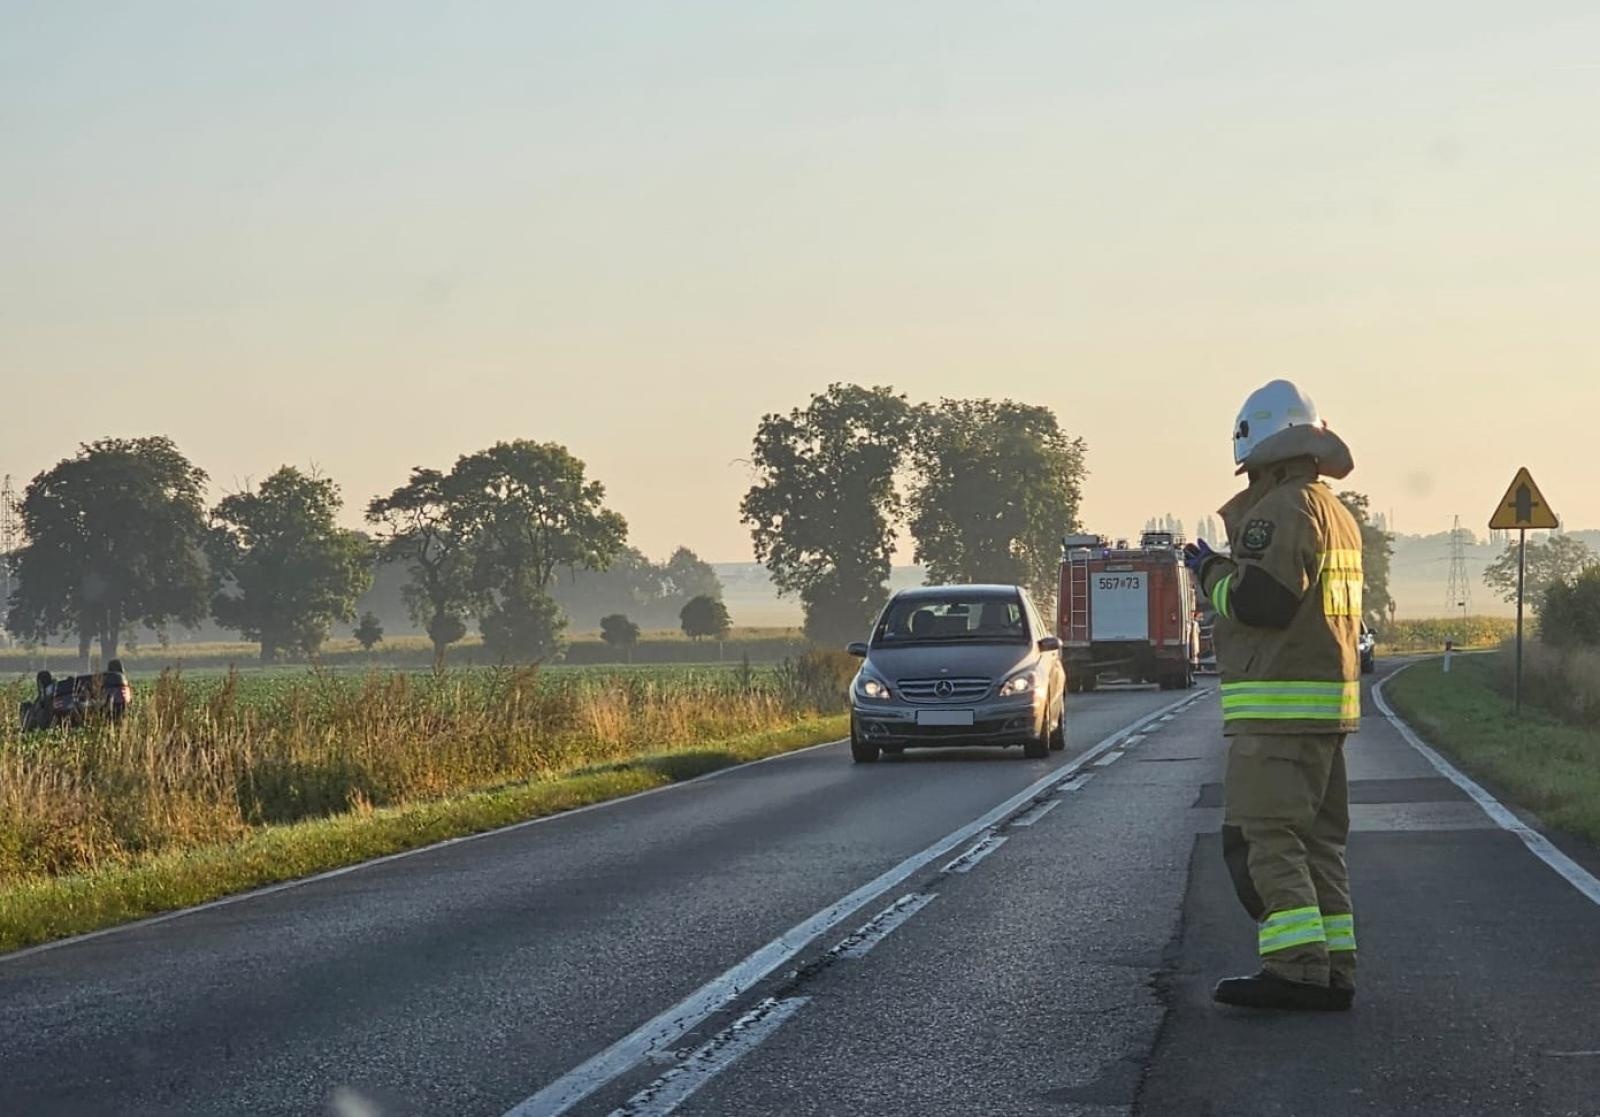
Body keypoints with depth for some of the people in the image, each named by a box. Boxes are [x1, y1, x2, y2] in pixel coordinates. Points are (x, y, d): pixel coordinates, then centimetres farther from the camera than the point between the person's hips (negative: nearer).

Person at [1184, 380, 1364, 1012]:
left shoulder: (1284, 509, -13)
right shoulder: (1337, 514, 19)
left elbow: (1260, 600, -21)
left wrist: (1210, 570, -3)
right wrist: (1226, 568, 22)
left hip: (1277, 710, -10)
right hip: (1328, 703, 10)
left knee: (1264, 838, -9)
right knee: (1318, 841, 11)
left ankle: (1296, 967, -15)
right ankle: (1334, 971, 11)